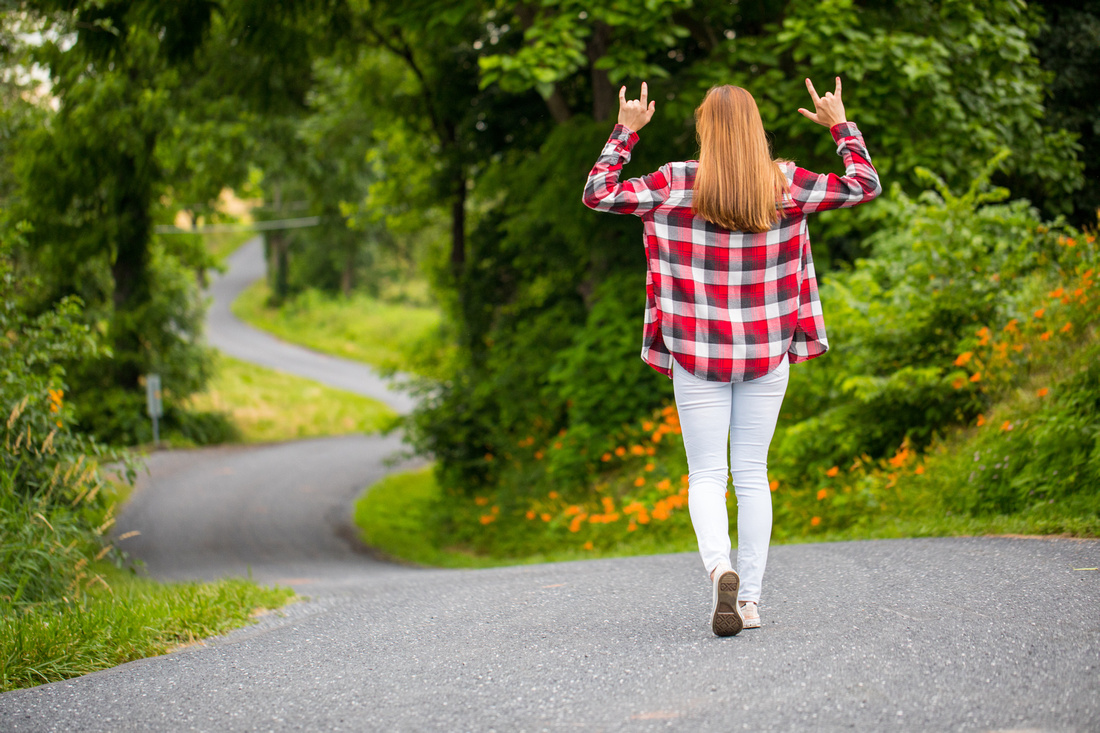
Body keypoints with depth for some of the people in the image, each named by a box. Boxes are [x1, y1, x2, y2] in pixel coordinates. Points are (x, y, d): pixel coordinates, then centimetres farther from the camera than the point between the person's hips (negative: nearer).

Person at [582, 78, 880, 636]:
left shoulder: (675, 185, -9)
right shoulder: (786, 185, -3)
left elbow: (597, 193, 0)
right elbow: (865, 184, 7)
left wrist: (625, 131, 9)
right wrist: (841, 125, 19)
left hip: (698, 355, -2)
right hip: (768, 354, 2)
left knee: (706, 475, 4)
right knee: (753, 474, 11)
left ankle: (719, 566, -23)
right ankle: (750, 596, 9)